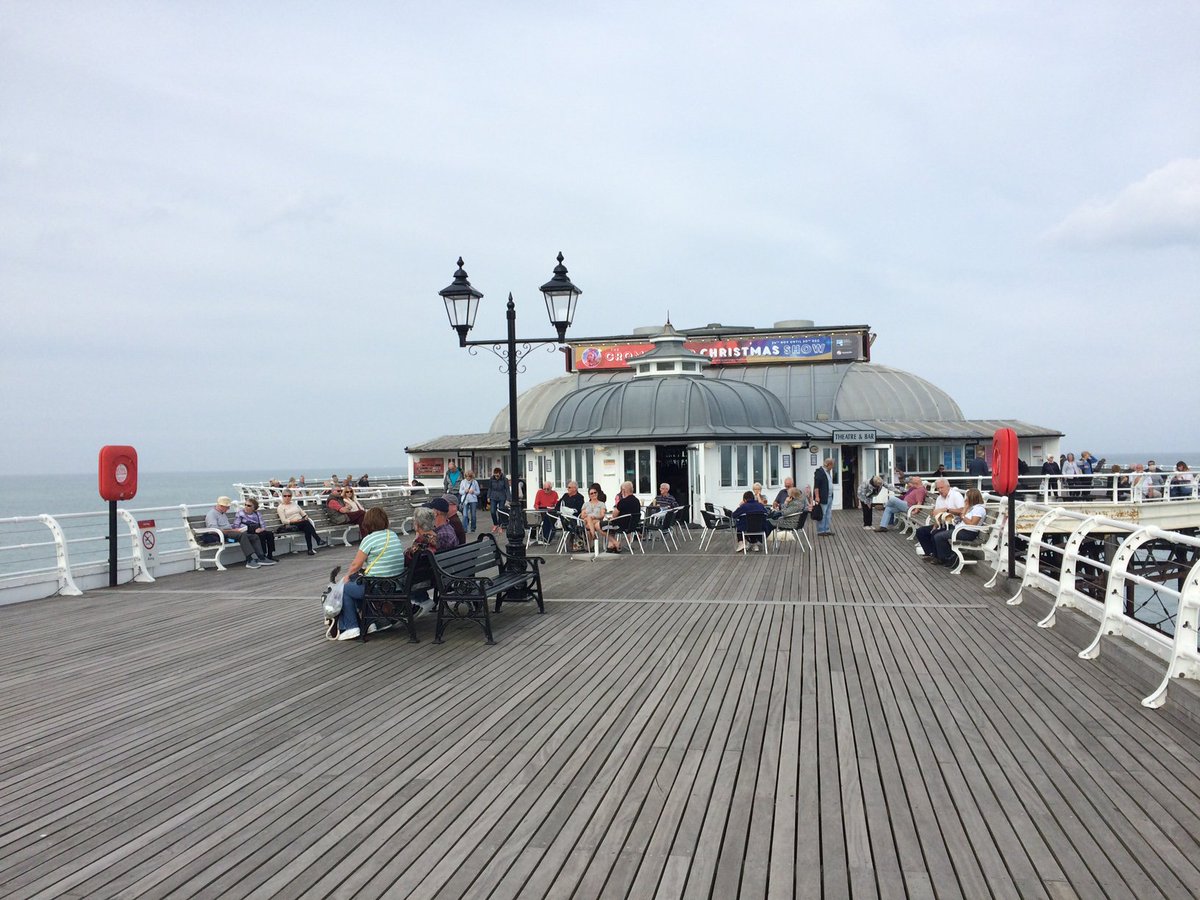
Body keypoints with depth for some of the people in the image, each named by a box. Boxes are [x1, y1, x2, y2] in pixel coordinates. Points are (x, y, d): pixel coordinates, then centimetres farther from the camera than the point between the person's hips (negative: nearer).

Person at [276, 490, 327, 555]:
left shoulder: (295, 504, 25)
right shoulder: (280, 507, 7)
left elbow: (303, 513, 23)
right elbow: (284, 521, -4)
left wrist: (306, 517, -1)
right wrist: (294, 520, -18)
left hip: (302, 523, 5)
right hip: (291, 526, -5)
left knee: (307, 529, -33)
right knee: (306, 523, -34)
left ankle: (310, 550, -41)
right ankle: (319, 541, -39)